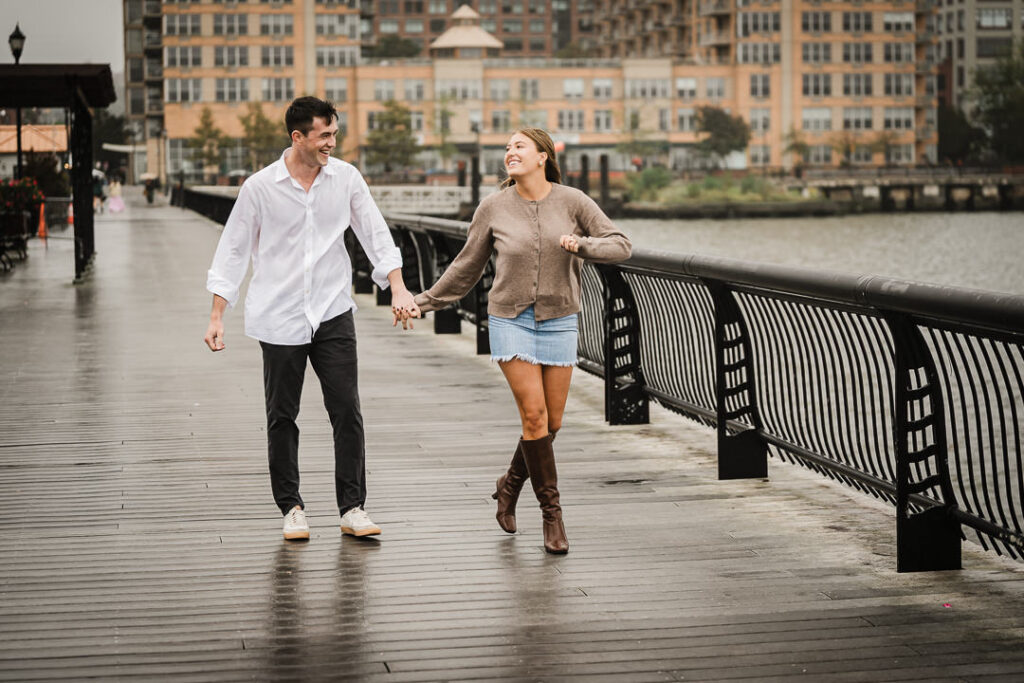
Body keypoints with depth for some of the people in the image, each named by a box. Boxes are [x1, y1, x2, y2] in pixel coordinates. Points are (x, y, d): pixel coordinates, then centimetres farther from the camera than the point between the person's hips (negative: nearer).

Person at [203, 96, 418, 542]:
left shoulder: (346, 178, 1)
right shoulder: (259, 187, -6)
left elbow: (375, 234, 7)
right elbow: (233, 250, 0)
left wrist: (397, 287, -4)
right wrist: (217, 316, -3)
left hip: (333, 313, 2)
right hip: (279, 317, -1)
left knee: (347, 412, -3)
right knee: (282, 418, 5)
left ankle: (352, 508, 3)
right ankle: (291, 508, 17)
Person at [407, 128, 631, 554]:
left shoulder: (572, 202, -2)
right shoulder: (494, 208, -2)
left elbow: (620, 245, -1)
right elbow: (467, 266, 9)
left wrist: (582, 244, -19)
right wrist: (425, 302, 11)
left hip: (558, 322, 2)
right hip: (511, 321, -2)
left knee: (552, 422, 5)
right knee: (534, 415, -11)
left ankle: (510, 485, 31)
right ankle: (551, 512, -2)